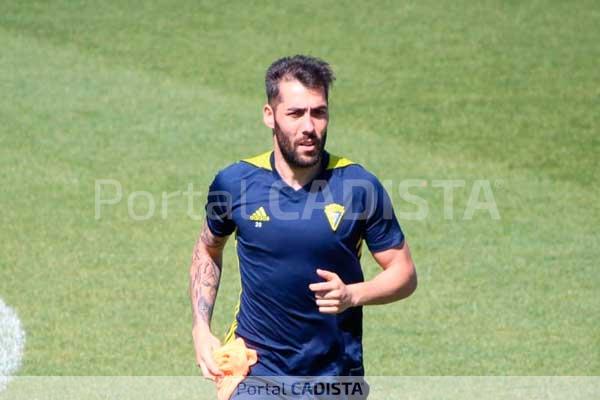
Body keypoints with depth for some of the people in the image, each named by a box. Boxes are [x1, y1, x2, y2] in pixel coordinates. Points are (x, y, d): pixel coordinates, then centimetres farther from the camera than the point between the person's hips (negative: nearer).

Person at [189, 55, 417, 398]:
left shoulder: (360, 186, -8)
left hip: (337, 372, 1)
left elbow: (404, 274, -1)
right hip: (255, 364, -1)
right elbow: (207, 250, 15)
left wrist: (352, 295, -20)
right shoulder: (234, 183, -4)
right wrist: (202, 330, 5)